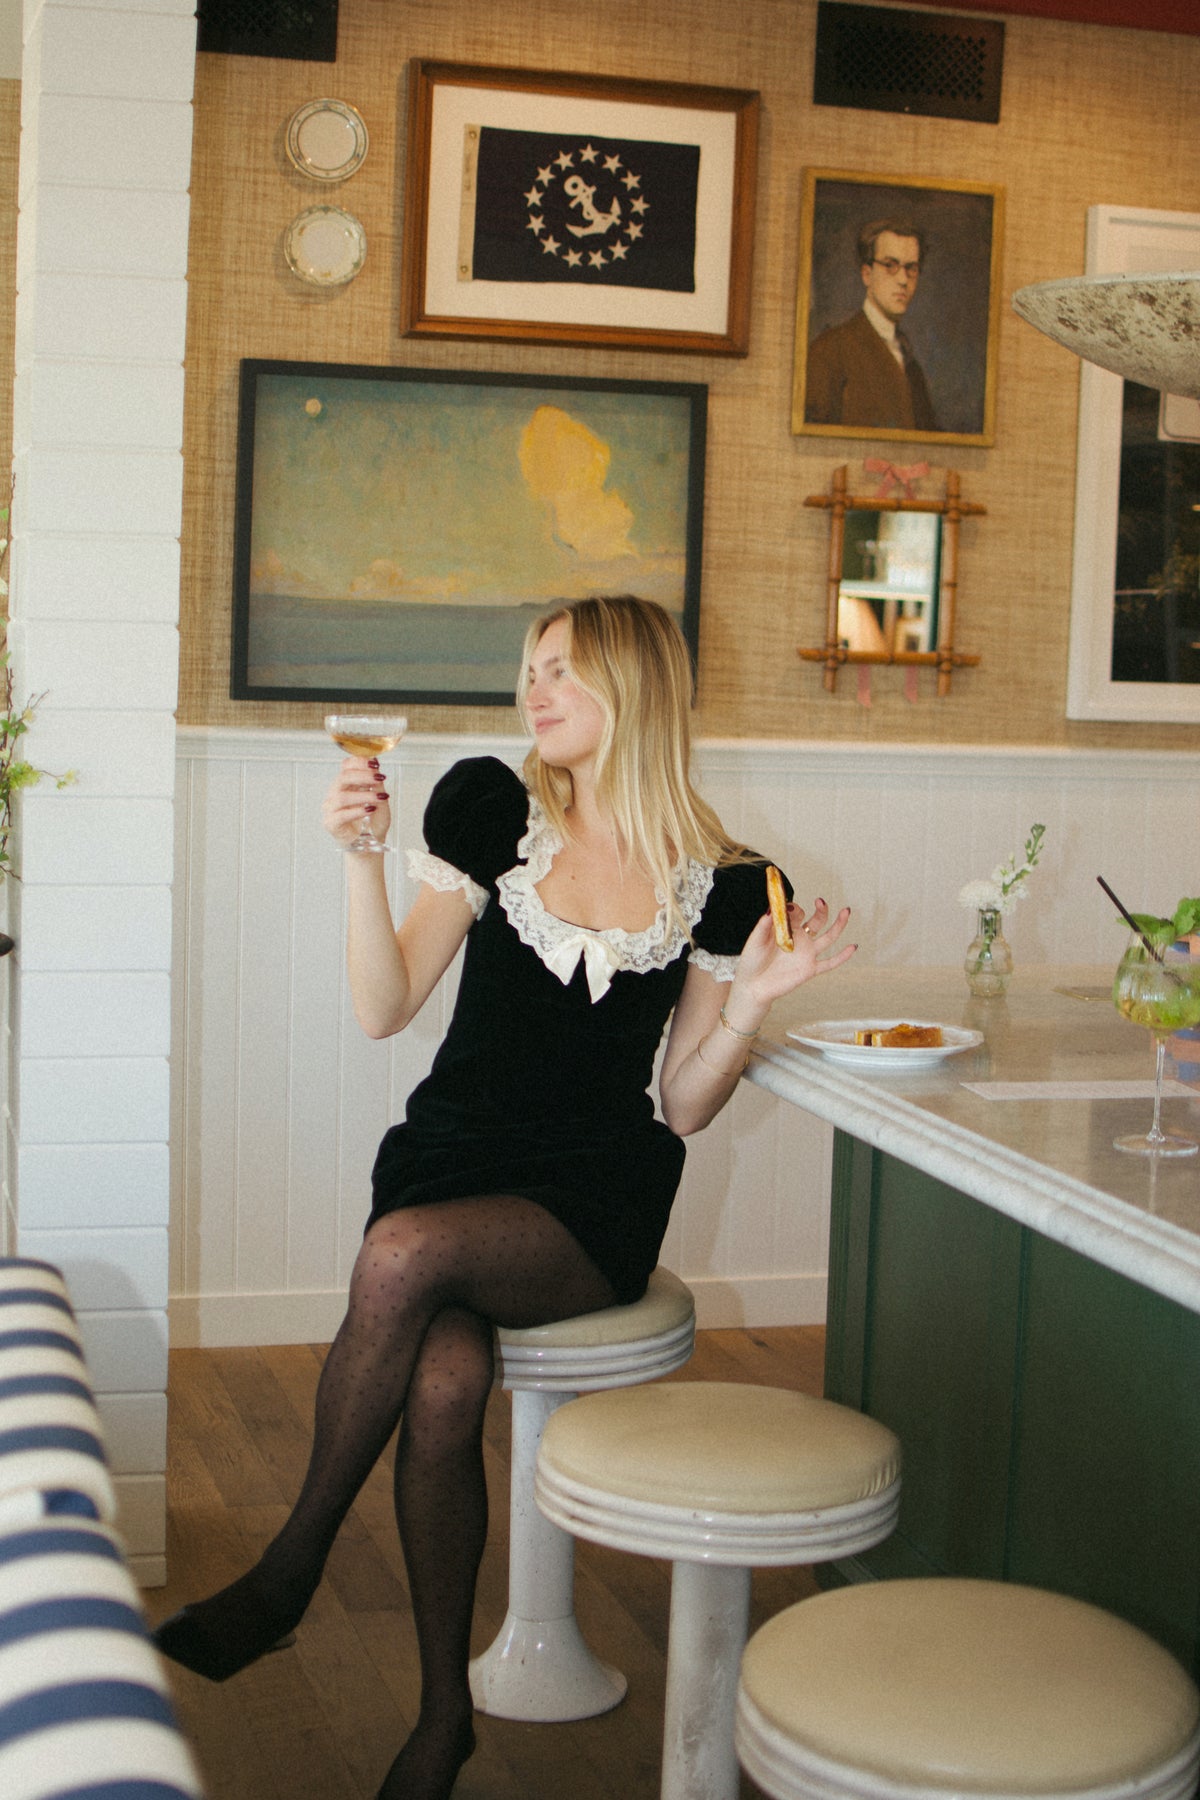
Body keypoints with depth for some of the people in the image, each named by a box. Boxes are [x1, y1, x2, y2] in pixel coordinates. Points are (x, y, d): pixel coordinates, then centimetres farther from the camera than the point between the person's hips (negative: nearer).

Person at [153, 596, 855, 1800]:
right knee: (444, 1383, -30)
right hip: (453, 1154, 2)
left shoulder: (721, 885, 2)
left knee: (405, 1255, -33)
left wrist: (753, 998, -10)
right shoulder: (493, 812, 4)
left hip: (595, 1202, -1)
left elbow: (683, 1111, 5)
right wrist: (360, 858, -12)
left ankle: (287, 1573, -14)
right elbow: (384, 1010, 0)